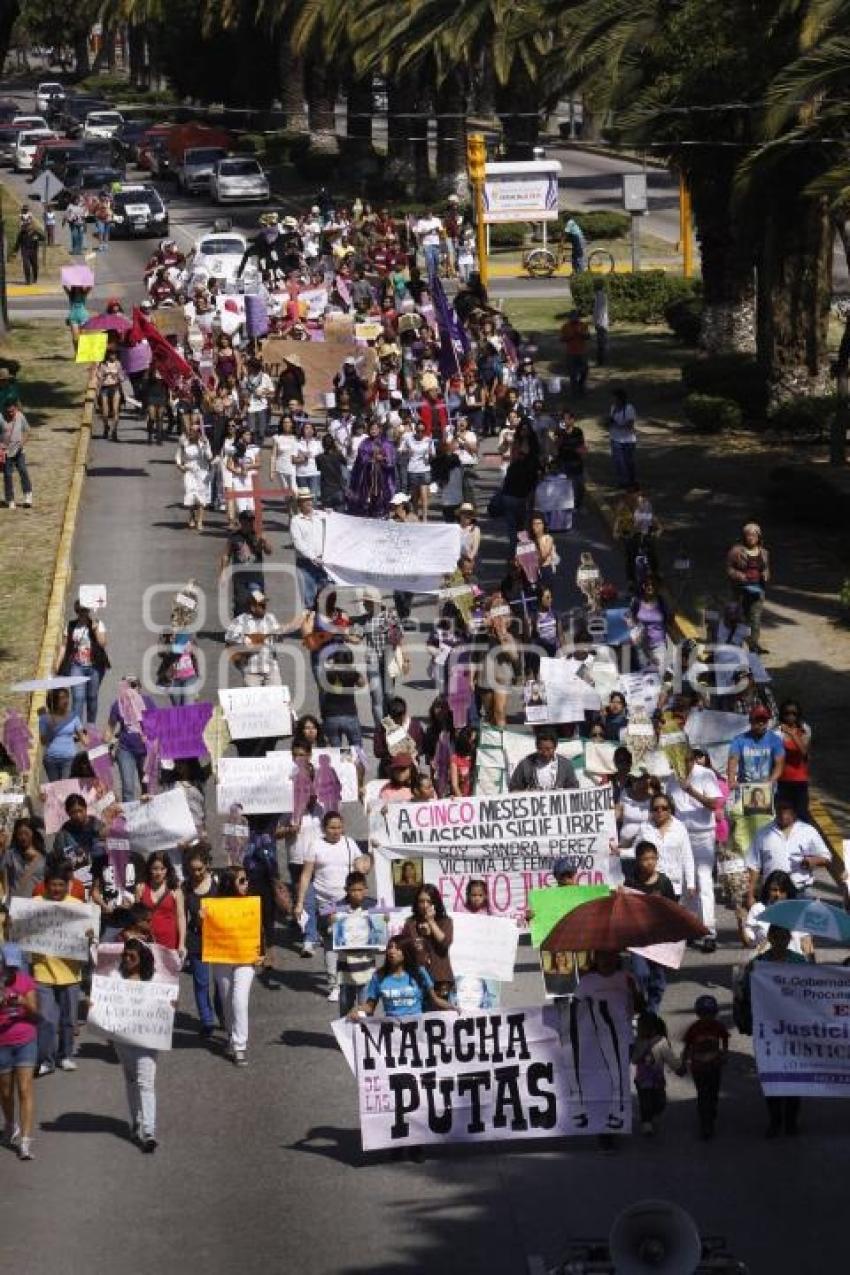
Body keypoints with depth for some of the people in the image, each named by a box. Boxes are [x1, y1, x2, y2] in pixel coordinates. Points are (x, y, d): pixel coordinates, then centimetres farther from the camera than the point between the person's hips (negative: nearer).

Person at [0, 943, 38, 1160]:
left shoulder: (26, 982, -1)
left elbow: (35, 1013, -4)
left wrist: (23, 1002, -24)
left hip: (26, 1042, 0)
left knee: (25, 1090, -8)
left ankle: (25, 1141, -11)